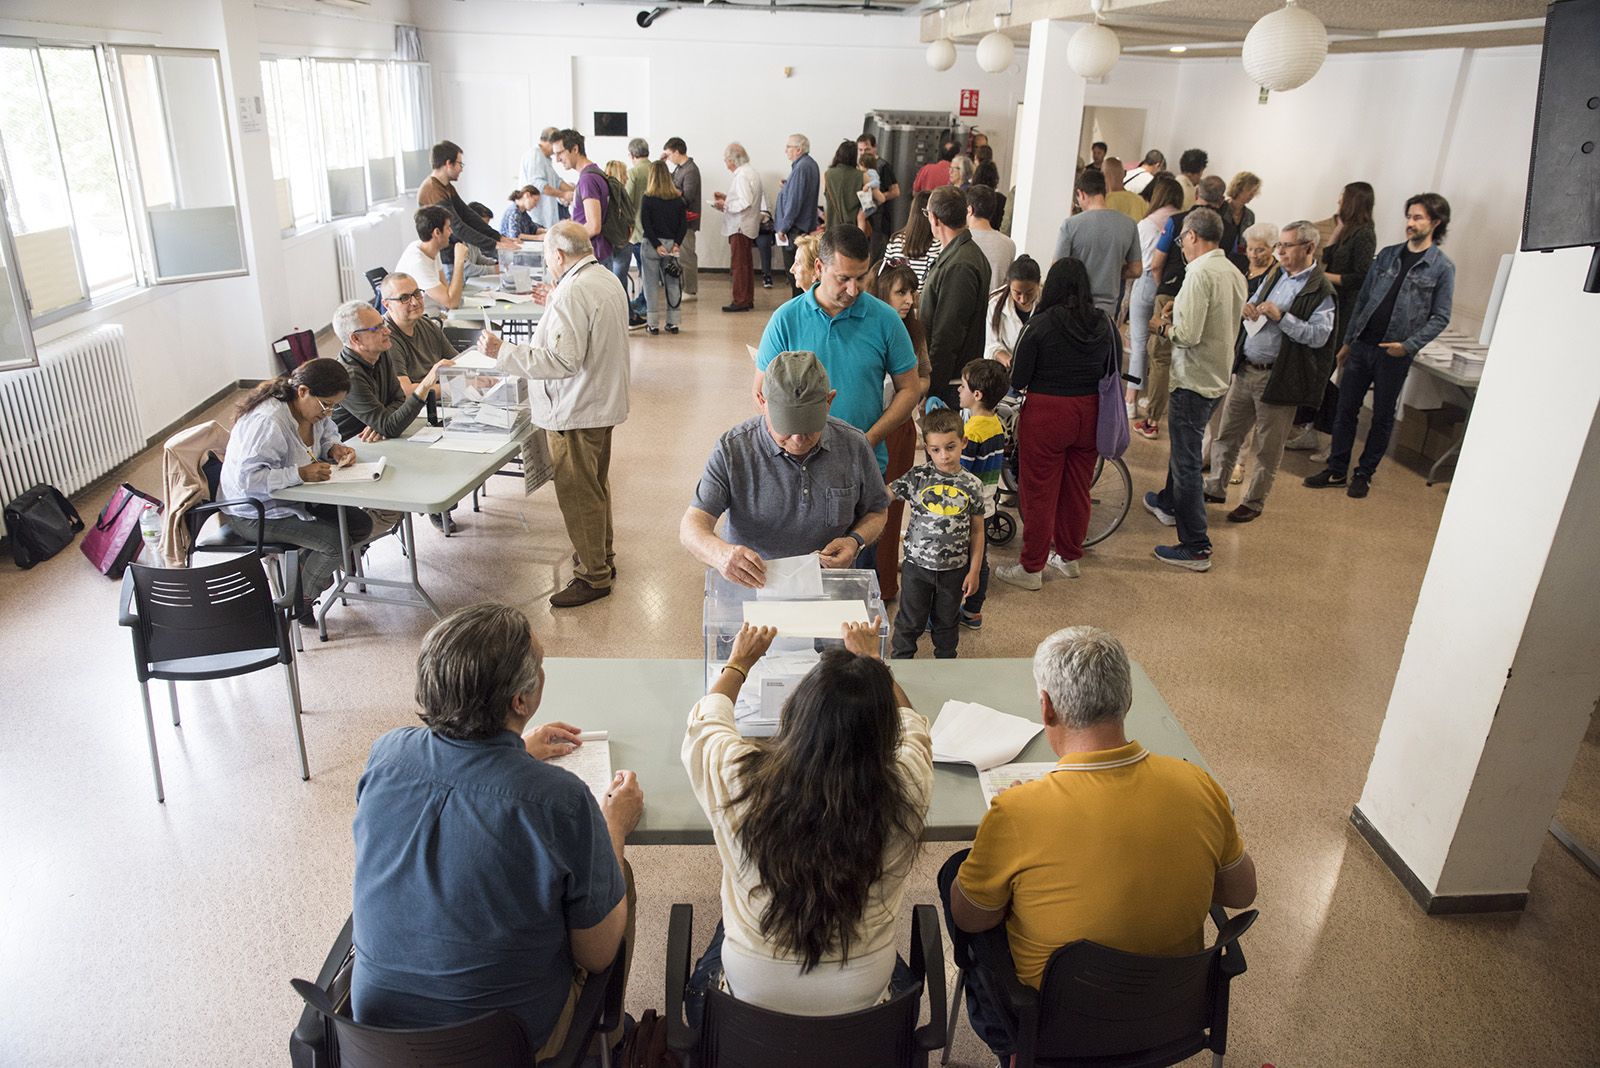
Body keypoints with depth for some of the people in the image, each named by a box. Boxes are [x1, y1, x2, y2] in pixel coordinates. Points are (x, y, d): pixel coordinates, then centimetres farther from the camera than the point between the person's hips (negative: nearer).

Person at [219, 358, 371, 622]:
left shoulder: (313, 407, -4)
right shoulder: (267, 422, -30)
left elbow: (327, 432, 18)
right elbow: (247, 478, -34)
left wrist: (335, 448, -5)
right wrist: (300, 473, -37)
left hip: (294, 499, 9)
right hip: (253, 514, -9)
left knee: (361, 526, -4)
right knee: (337, 540, -21)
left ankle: (307, 564, 14)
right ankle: (299, 601, 3)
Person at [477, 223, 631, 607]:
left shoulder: (572, 292, -24)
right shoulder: (607, 279, 7)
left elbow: (563, 360, -29)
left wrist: (502, 352, -25)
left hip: (575, 412, -10)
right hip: (603, 402, 10)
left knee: (578, 493, 1)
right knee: (596, 486, 23)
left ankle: (594, 576, 11)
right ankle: (602, 557, 37)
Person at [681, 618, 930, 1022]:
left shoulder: (737, 777, -29)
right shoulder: (904, 791, -28)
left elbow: (703, 723, -2)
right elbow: (910, 723, -1)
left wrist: (739, 662, 15)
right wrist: (872, 660, 14)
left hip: (754, 990, 0)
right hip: (864, 994, 1)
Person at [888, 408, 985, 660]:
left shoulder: (972, 485, -7)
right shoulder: (917, 477, -10)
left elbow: (977, 531, 0)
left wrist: (974, 571, 0)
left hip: (955, 569, 1)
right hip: (917, 565, -1)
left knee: (947, 621, 21)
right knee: (910, 621, 14)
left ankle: (946, 662, 41)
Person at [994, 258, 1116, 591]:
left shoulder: (1041, 324, -13)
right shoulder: (1106, 324, -1)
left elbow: (1017, 380, -11)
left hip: (1046, 414, -5)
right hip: (1090, 414, 5)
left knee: (1038, 492, 5)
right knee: (1077, 489, 18)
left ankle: (1031, 569, 14)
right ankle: (1069, 557, 33)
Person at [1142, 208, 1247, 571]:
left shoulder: (1200, 273, -20)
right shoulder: (1234, 273, 7)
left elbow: (1188, 334, -26)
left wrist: (1163, 326, -6)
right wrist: (1181, 312, 9)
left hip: (1194, 380, -9)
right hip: (1218, 377, 9)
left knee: (1186, 462, -4)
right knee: (1183, 445, 28)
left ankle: (1196, 548, -1)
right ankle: (1169, 503, 50)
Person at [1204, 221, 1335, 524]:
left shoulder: (1321, 291, -12)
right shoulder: (1274, 275, 10)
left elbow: (1319, 335, -20)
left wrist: (1280, 317, -24)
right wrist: (1247, 309, -1)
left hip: (1277, 378, -7)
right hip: (1245, 370, 7)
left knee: (1268, 447, 7)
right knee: (1226, 433, 14)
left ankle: (1254, 502, 20)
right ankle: (1216, 488, 29)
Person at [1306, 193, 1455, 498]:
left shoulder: (1442, 268, -5)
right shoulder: (1388, 255, 8)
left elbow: (1440, 318, -5)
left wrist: (1409, 345, -17)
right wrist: (1348, 341, 10)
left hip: (1394, 355, -4)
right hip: (1362, 345, 4)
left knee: (1382, 417, 7)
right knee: (1346, 409, 7)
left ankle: (1364, 474, 19)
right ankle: (1336, 469, 17)